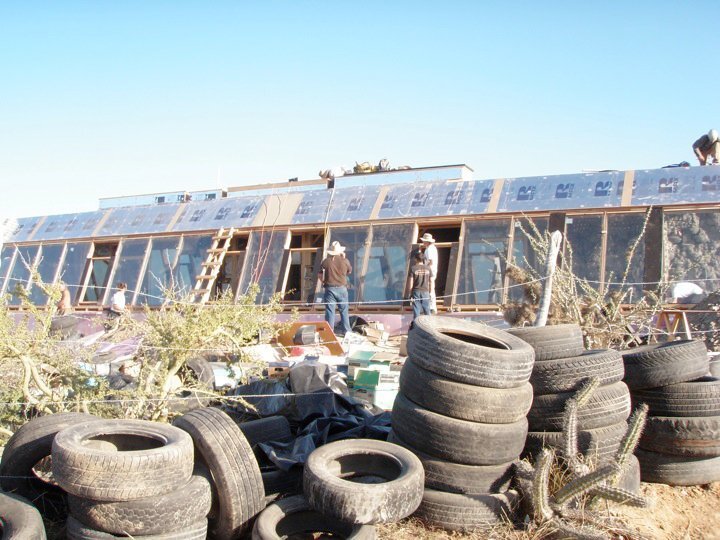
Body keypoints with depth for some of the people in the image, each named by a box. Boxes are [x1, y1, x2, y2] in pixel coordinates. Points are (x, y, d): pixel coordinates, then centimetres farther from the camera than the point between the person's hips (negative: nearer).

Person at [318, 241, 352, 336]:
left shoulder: (325, 261, -5)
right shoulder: (345, 261, -3)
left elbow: (320, 276, -1)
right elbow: (349, 272, 15)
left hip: (330, 289, -1)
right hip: (342, 289, 1)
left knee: (330, 312, 2)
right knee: (344, 311, 10)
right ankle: (346, 331, 14)